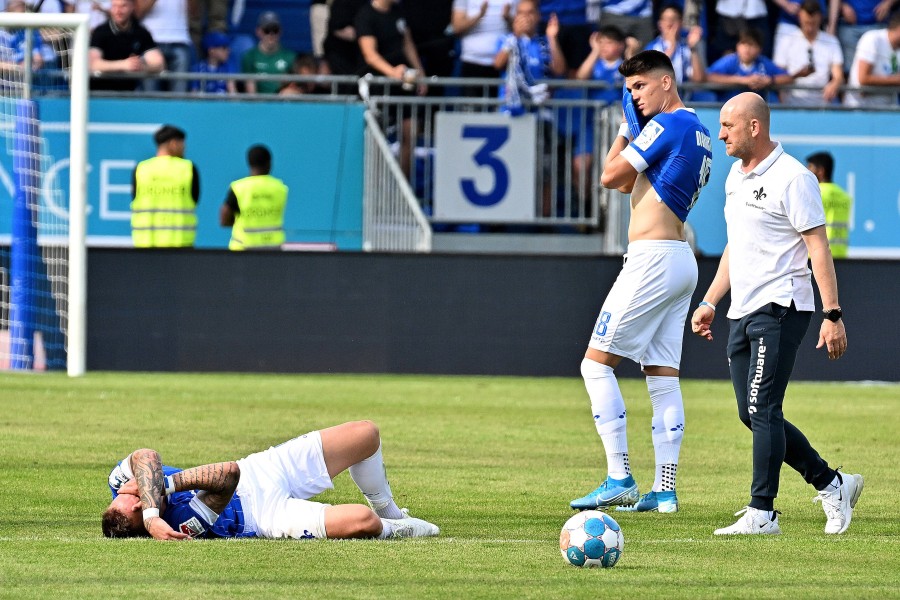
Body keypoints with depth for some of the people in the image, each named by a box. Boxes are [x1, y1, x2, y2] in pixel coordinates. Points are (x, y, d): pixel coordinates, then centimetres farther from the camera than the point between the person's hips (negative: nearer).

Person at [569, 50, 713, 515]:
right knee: (662, 375, 7)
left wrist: (625, 131, 5)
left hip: (652, 258, -10)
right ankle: (665, 489, 4)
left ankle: (620, 478, -13)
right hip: (681, 262, 10)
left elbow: (611, 176, -9)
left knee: (596, 363, -7)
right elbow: (629, 183, 23)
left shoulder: (668, 125, -12)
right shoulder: (698, 133, 18)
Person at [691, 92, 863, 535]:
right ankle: (831, 484, 19)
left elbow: (818, 248, -14)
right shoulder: (736, 176, 15)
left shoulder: (791, 178, -12)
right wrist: (709, 303, 22)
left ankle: (762, 512, -8)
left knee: (762, 409, -12)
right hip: (742, 313, 9)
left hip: (780, 309, -9)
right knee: (752, 415, 8)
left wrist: (833, 315, -19)